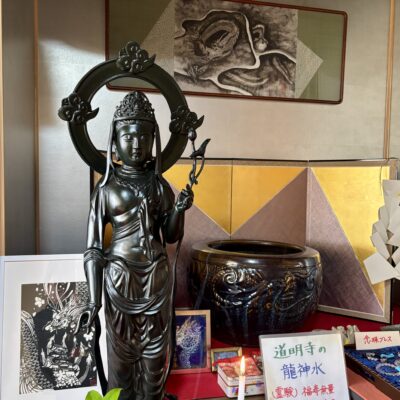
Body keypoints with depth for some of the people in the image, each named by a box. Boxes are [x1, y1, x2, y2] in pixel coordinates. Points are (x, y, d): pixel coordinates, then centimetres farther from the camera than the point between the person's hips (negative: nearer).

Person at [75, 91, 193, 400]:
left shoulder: (160, 184, 3)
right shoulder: (106, 188, -5)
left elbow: (172, 237, 8)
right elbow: (93, 249, -5)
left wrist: (179, 210, -11)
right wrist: (94, 300, -10)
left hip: (157, 275, 3)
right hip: (120, 276, -2)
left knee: (155, 348, 14)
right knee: (122, 349, 10)